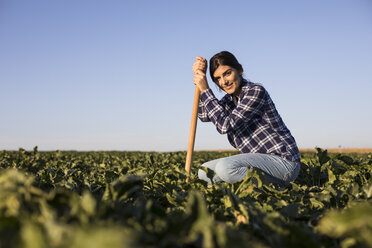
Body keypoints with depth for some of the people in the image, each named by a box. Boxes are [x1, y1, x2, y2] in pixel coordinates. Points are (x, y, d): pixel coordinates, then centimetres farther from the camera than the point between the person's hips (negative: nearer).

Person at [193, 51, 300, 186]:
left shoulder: (256, 91, -16)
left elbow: (225, 125, -22)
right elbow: (204, 115, 11)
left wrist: (205, 90, -16)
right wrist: (199, 75, 3)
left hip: (284, 161, -9)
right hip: (261, 159, 9)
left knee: (225, 167, -32)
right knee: (203, 173, 7)